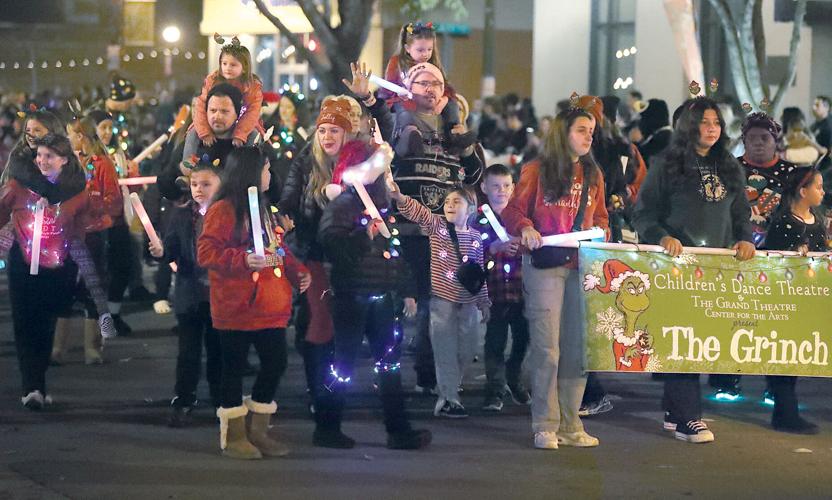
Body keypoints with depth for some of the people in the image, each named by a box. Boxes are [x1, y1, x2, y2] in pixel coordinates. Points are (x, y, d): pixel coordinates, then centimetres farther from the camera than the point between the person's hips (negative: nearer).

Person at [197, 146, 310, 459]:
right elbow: (205, 252, -17)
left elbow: (278, 249, 23)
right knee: (234, 369, 1)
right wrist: (243, 260, -28)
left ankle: (257, 430, 20)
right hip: (236, 308, -8)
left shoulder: (264, 209, 17)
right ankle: (233, 436, 11)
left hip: (271, 309, 8)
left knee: (275, 363, 7)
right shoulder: (223, 210, -10)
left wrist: (297, 271, 7)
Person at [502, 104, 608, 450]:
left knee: (578, 348, 4)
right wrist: (525, 228, -19)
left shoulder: (593, 175, 16)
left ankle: (570, 425, 12)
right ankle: (544, 427, -1)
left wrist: (599, 233, 0)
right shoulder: (537, 171, 2)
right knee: (546, 348, -7)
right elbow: (513, 211, 0)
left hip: (583, 266, 5)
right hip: (544, 265, -5)